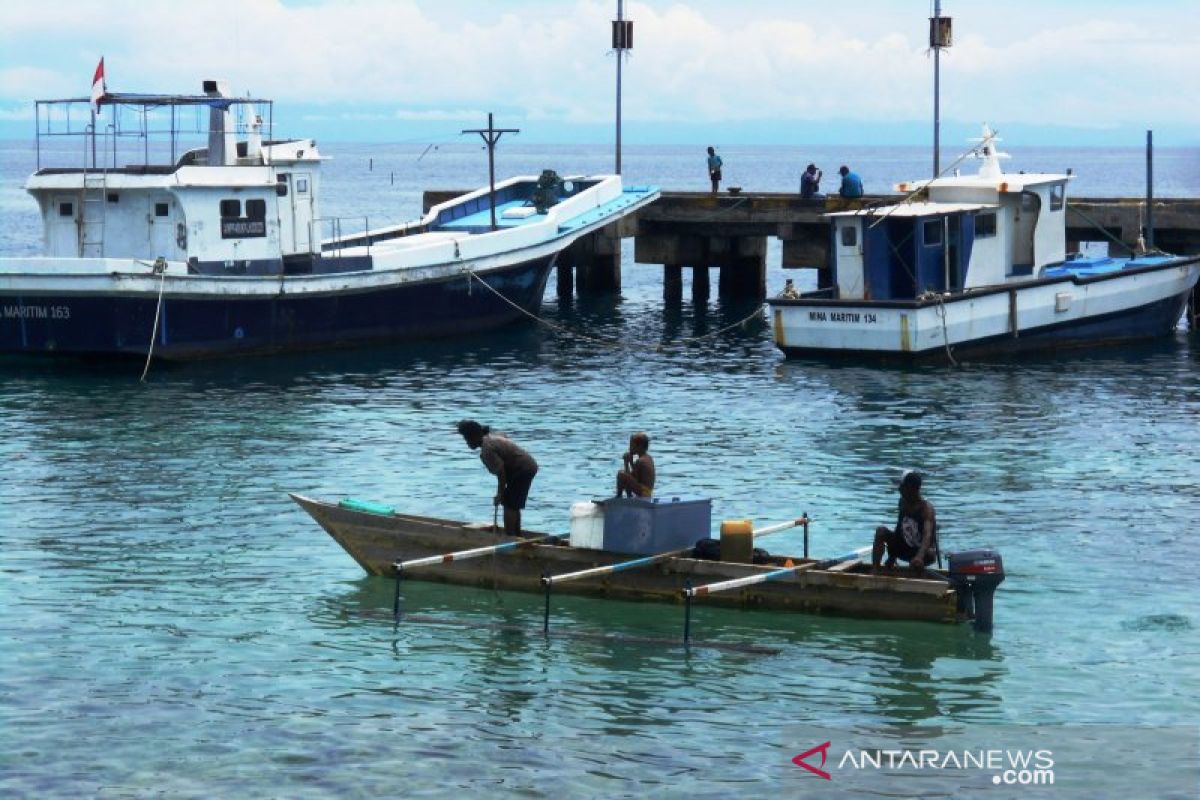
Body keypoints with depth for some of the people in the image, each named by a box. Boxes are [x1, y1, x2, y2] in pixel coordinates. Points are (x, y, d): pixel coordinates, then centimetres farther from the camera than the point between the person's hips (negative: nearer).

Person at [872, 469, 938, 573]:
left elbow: (927, 535, -39)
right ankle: (874, 571, -25)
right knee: (881, 531, -16)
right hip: (904, 549, 6)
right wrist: (892, 556, 5)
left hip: (922, 550, -6)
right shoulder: (903, 503, -3)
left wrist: (919, 557, -56)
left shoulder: (926, 508, -22)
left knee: (930, 553, -39)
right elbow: (899, 530, 8)